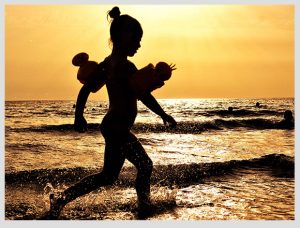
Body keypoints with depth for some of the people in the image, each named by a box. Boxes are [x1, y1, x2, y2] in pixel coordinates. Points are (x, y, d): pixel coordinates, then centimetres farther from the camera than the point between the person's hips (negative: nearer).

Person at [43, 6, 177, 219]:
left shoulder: (108, 63, 8)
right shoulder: (125, 66, -19)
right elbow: (144, 95, -22)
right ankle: (61, 199, 4)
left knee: (145, 165, 20)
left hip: (113, 125, 10)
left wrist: (79, 116, 18)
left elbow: (86, 88, 12)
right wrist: (164, 115, -10)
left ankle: (144, 203, 33)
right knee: (108, 176, 0)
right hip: (118, 128, -10)